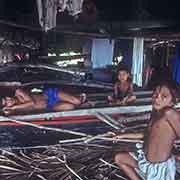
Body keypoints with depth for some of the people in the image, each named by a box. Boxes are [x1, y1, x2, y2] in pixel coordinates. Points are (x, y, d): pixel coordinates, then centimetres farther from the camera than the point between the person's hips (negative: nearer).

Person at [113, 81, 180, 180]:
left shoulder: (169, 113, -26)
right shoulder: (155, 113, 0)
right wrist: (124, 136, 19)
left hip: (159, 167, -9)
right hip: (145, 159, 9)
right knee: (118, 158, 18)